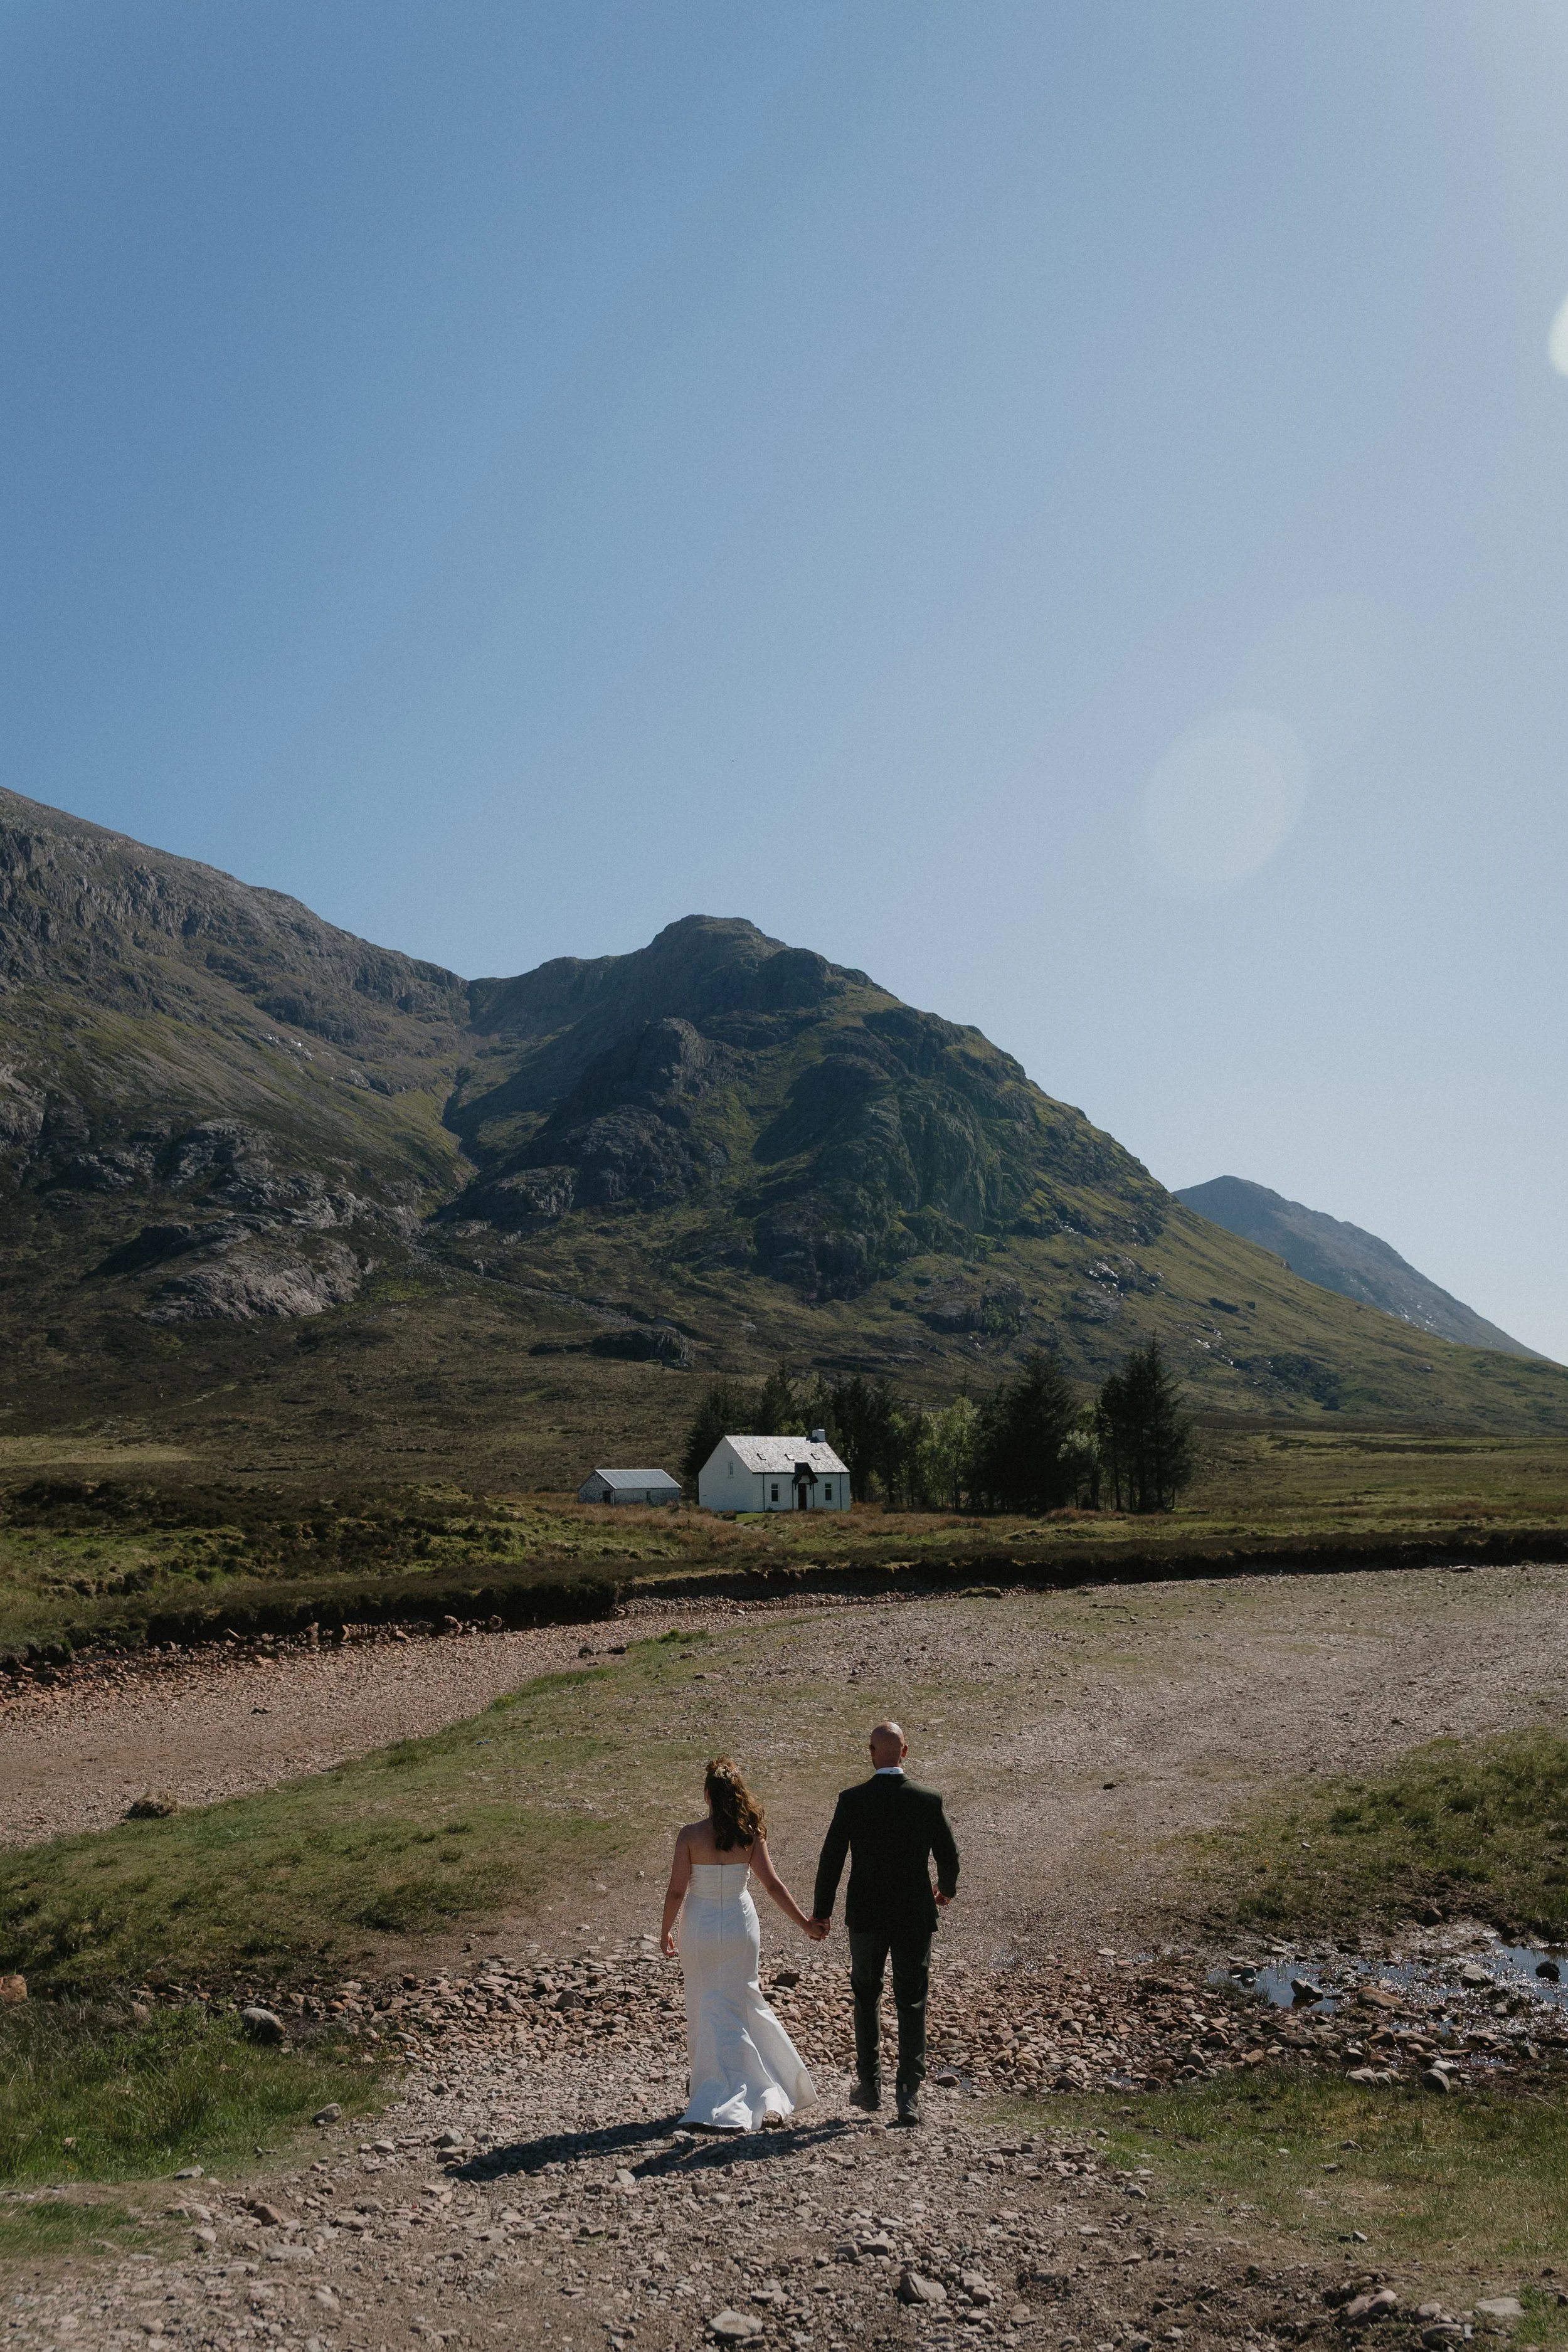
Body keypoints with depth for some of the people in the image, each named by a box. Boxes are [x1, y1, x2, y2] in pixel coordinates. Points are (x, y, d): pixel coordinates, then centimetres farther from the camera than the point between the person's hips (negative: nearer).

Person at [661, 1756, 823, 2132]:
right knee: (741, 2003, 16)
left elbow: (676, 1890, -11)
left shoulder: (690, 1835, -14)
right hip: (740, 1923, 2)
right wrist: (806, 1923, 0)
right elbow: (773, 1884, -8)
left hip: (701, 1927, -2)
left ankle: (726, 2102, 17)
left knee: (707, 2011, 12)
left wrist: (666, 1931, 3)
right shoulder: (750, 1834, -9)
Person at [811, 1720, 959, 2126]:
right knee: (912, 2004, 10)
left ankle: (869, 2085, 25)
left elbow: (831, 1860, -7)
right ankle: (909, 2095, 6)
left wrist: (821, 1913, 5)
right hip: (915, 1916, 0)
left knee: (866, 1997, 20)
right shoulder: (929, 1800, -10)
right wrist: (947, 1890, 22)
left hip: (865, 1916, 0)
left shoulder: (851, 1800, -12)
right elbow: (949, 1858, 0)